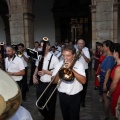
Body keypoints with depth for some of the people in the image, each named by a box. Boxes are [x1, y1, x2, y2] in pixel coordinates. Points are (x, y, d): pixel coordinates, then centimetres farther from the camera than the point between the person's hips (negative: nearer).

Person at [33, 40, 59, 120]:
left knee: (51, 106, 11)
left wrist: (46, 72, -22)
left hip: (51, 85, -6)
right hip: (40, 84, 6)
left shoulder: (54, 58, -14)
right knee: (40, 104, 20)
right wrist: (34, 75, 1)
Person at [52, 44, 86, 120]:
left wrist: (71, 69, -23)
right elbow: (54, 81, -3)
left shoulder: (79, 65, -7)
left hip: (75, 96, -2)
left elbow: (83, 81, -18)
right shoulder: (60, 65, 0)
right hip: (62, 96, 3)